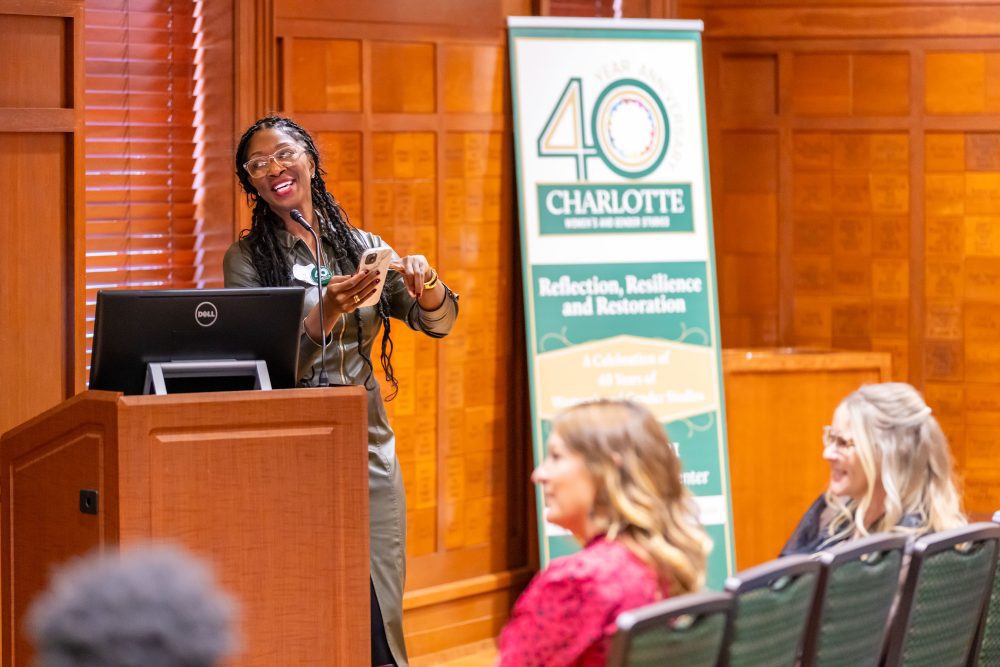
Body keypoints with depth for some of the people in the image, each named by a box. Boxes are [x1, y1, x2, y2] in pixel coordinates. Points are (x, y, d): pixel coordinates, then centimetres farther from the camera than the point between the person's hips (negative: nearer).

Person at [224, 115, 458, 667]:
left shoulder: (362, 246, 11)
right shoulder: (246, 259, 0)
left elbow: (437, 323, 6)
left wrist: (425, 285, -16)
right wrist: (326, 315, -26)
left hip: (369, 445, 3)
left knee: (380, 615, 2)